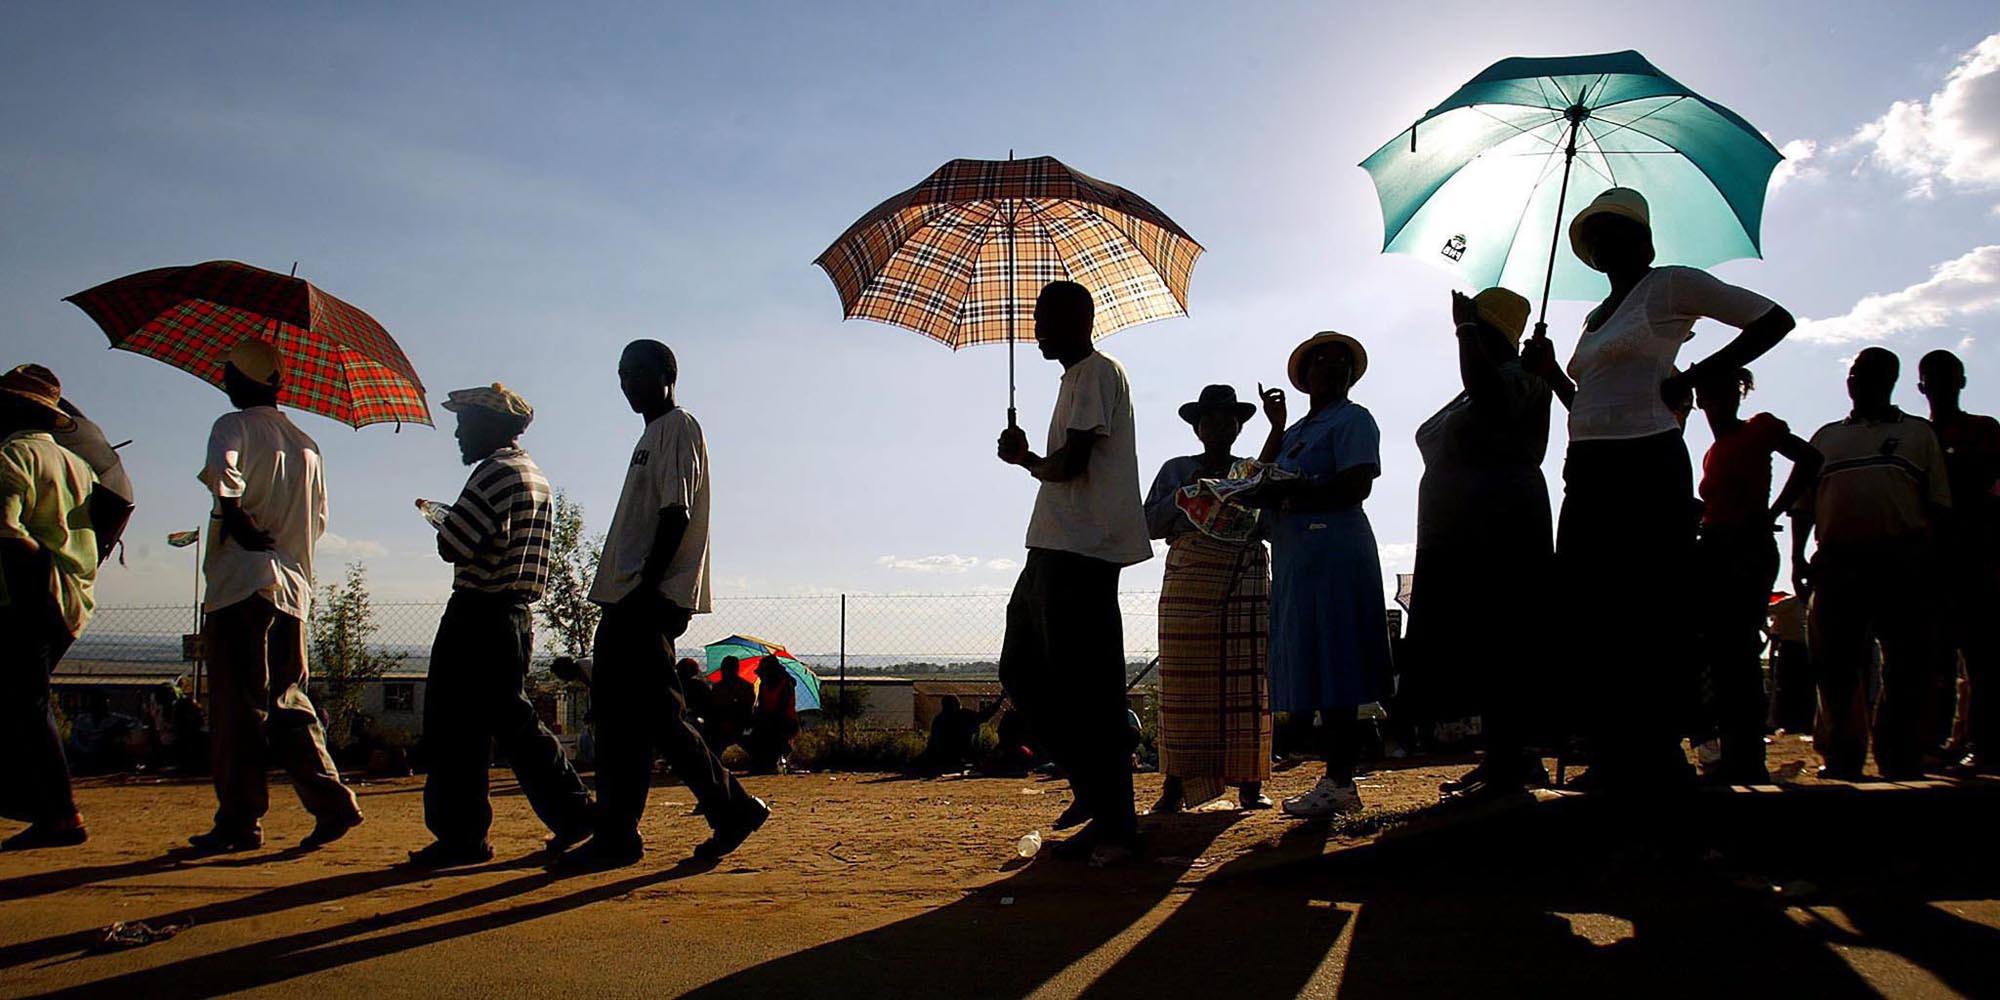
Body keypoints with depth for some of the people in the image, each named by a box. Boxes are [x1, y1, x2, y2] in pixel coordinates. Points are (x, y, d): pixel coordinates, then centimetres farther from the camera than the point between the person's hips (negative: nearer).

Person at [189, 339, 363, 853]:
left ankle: (240, 821, 2)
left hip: (241, 584, -6)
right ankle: (332, 802, 2)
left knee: (237, 706, -2)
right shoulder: (305, 444, 18)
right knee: (288, 703, 11)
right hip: (294, 588, 6)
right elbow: (318, 520, 19)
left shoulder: (235, 425, -2)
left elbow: (221, 468, -25)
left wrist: (235, 518, -14)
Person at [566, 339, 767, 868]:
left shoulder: (678, 428, -6)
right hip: (628, 598, 10)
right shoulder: (653, 435, 24)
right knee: (616, 709, 8)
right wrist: (620, 591, 17)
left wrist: (646, 586, -23)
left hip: (652, 598, -10)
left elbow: (676, 514, -17)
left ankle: (732, 808, -2)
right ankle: (615, 835, 12)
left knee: (654, 713, -11)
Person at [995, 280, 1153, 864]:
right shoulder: (1078, 377, 24)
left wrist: (1025, 459, -1)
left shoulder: (1096, 373, -6)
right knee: (1023, 671, 12)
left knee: (1084, 686, -9)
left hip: (1082, 553, -11)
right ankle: (1093, 790, 19)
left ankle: (1113, 825, -4)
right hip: (1056, 551, 11)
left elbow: (1071, 463, -17)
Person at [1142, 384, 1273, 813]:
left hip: (1249, 584, 2)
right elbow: (1151, 524, 7)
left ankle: (1250, 783, 0)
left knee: (1248, 682, -3)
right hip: (1190, 583, -2)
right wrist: (1185, 493, -5)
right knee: (1185, 682, -7)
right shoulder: (1177, 470, 15)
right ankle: (1175, 785, -6)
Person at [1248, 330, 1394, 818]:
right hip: (1297, 557, 8)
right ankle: (1337, 781, 11)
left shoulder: (1352, 419, 0)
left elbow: (1356, 486, -14)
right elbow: (1262, 477, 15)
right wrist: (1275, 426, 10)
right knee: (1317, 670, 7)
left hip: (1333, 552, -8)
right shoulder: (1296, 431, 25)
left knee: (1333, 668, -10)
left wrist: (1287, 493, -17)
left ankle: (1339, 783, -8)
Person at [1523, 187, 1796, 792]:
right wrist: (1550, 372, 11)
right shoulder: (1594, 318, 24)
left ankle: (1655, 764, -2)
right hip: (1588, 476, 8)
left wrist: (1694, 378, -9)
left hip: (1646, 467, -8)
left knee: (1647, 620, -8)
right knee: (1590, 618, 4)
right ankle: (1611, 764, 11)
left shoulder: (1670, 286, 3)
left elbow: (1774, 319, -2)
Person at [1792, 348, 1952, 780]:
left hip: (1903, 562, -2)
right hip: (1837, 562, 2)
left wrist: (1931, 559, -5)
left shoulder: (1918, 433, 15)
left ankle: (1901, 760, 8)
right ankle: (1842, 757, 11)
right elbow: (1804, 503, 18)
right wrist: (1798, 555, 7)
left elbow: (1938, 505, 7)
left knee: (1906, 667, -1)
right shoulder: (1827, 437, 20)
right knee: (1835, 664, 1)